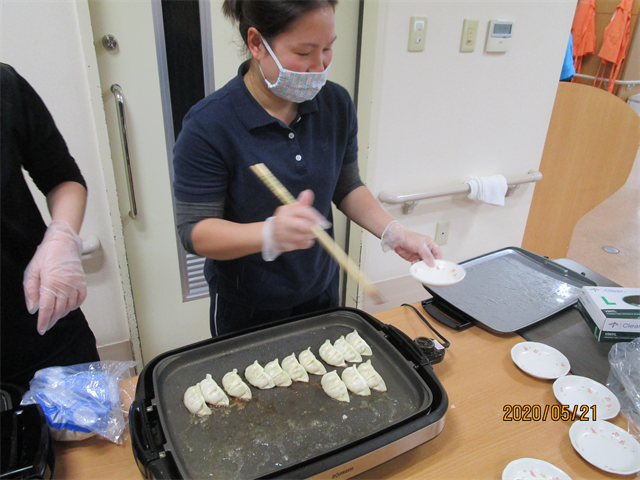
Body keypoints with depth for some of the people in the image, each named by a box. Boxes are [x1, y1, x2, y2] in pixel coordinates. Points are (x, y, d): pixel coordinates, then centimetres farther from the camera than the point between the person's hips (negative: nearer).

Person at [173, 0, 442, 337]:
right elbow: (194, 231, -22)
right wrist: (271, 233, -40)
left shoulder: (336, 104, -7)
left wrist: (393, 233, -12)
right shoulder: (207, 126, -23)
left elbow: (347, 187, 3)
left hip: (319, 293, 5)